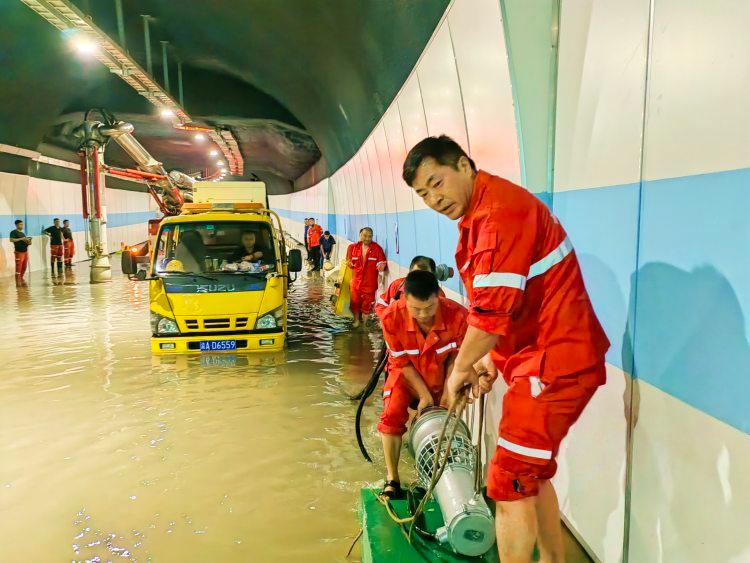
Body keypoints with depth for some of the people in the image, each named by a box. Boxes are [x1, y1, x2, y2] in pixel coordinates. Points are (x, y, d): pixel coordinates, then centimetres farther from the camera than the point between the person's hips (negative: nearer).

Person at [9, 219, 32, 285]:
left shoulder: (23, 233, 19)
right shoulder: (14, 232, -4)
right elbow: (11, 240, -18)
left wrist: (28, 242, 2)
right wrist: (21, 239, -22)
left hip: (25, 251, 7)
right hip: (18, 252, -7)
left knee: (24, 267, 11)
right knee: (18, 267, -7)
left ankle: (21, 279, 22)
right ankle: (18, 281, -3)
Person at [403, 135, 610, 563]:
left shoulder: (501, 210, -20)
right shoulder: (479, 214, 13)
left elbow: (492, 311, -24)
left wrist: (461, 370, -9)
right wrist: (491, 359, 7)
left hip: (553, 363, -10)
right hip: (544, 360, 11)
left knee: (511, 485, -3)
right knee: (533, 475, 21)